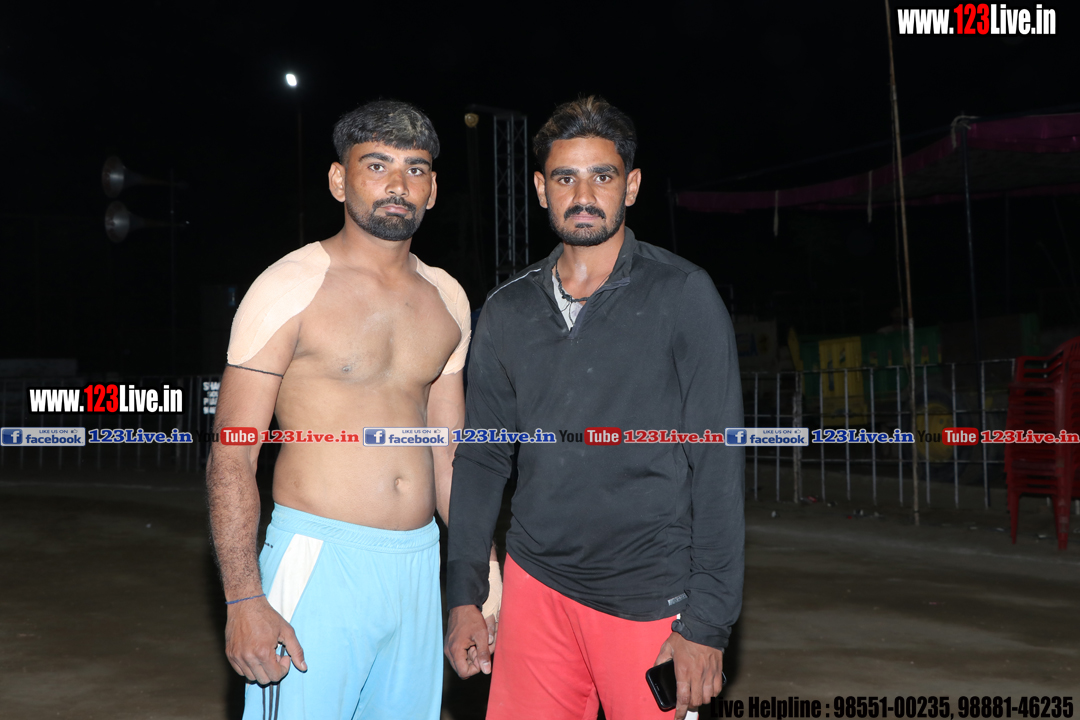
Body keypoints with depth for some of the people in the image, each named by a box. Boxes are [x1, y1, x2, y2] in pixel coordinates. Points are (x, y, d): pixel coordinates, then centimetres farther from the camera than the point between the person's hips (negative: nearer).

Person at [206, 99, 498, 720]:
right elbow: (231, 459, -9)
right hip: (319, 562, -5)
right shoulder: (291, 288, -6)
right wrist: (244, 599, -16)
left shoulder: (447, 299, 11)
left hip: (419, 564, 6)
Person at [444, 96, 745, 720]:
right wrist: (465, 596, 7)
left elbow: (718, 463, -9)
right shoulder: (507, 311, 7)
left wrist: (708, 622, -13)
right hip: (536, 582, 4)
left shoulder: (683, 294, -5)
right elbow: (482, 458, 12)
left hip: (650, 598, -3)